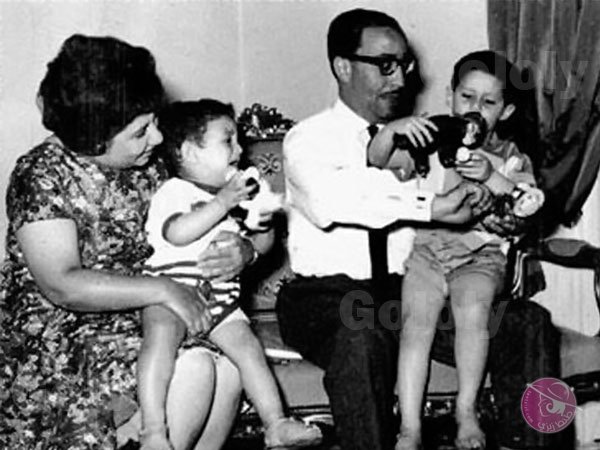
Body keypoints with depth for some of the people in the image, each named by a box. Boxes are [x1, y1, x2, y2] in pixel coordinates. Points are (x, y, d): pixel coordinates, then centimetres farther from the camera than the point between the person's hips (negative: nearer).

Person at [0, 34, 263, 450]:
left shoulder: (146, 166, 5)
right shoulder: (41, 177, -15)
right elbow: (61, 286, -24)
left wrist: (242, 252, -12)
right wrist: (162, 290, -28)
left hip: (137, 323, 7)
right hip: (59, 344, -6)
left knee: (229, 368, -19)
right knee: (191, 369, -27)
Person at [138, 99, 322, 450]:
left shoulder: (235, 190, 20)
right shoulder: (173, 192, -2)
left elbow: (263, 245, 23)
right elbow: (177, 233, -23)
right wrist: (222, 204, -23)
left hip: (221, 296, 6)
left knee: (248, 347, -9)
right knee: (160, 340, -30)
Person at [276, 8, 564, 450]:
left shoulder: (417, 136, 18)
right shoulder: (309, 138, 1)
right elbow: (329, 203, -24)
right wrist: (431, 206, -26)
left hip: (407, 292, 5)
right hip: (326, 294, -5)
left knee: (529, 322, -14)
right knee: (361, 334, -39)